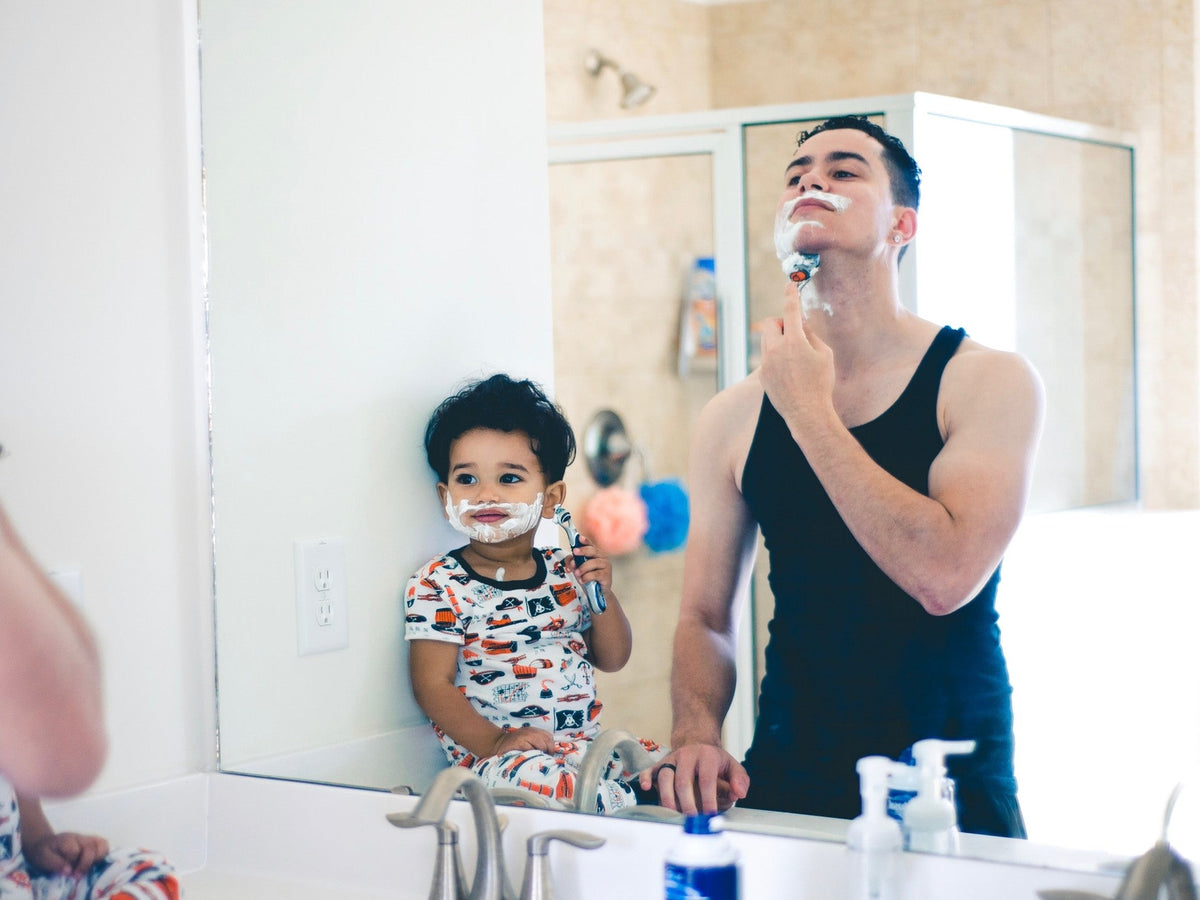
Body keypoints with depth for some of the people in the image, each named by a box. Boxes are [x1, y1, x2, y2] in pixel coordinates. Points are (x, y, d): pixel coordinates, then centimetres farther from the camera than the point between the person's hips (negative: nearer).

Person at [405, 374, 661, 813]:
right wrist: (494, 743, -22)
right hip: (496, 757, -5)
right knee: (535, 777, -37)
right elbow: (433, 686, -9)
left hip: (586, 744, 5)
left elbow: (612, 659, 17)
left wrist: (601, 593, -1)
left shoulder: (566, 571, 11)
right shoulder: (437, 586, -4)